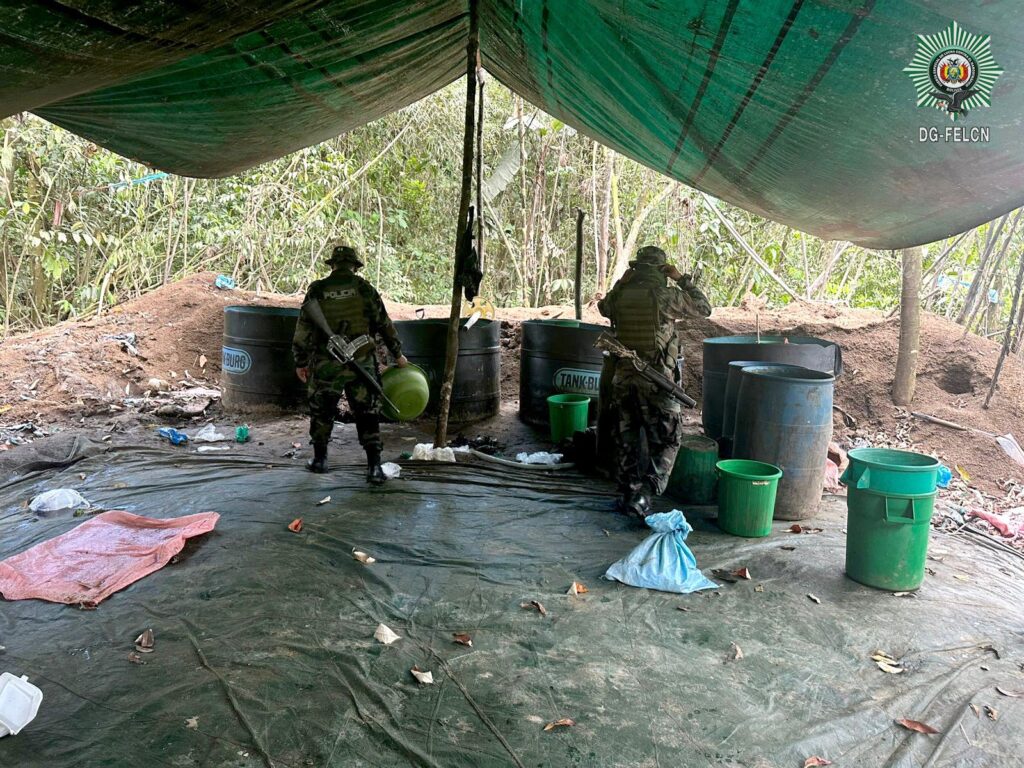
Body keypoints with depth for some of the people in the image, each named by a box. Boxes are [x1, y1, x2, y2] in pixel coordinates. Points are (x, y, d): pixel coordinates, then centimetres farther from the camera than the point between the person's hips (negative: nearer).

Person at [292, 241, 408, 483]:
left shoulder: (317, 289, 0)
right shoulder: (365, 289, 0)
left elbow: (303, 329, 2)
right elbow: (385, 325, 4)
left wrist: (301, 362, 12)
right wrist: (398, 354, 15)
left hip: (326, 365, 0)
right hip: (362, 363, 0)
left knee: (322, 411, 17)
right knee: (367, 414, 5)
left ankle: (320, 459, 28)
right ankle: (374, 466, 1)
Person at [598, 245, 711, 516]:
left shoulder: (620, 295, 0)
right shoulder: (667, 295, -11)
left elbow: (603, 307, 25)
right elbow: (704, 308, 4)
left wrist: (621, 282, 22)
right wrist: (682, 279, 9)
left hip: (622, 377, 4)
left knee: (625, 440, 15)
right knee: (666, 441, 7)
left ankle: (628, 494, 22)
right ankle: (643, 495, -3)